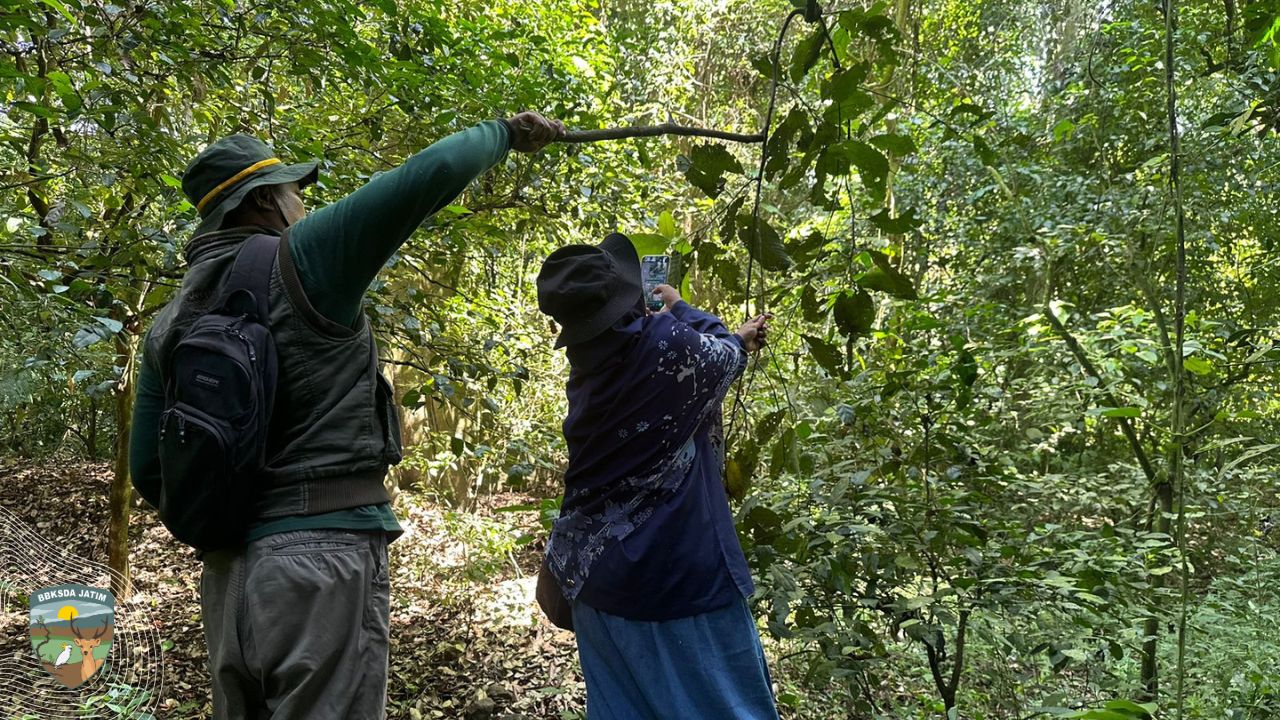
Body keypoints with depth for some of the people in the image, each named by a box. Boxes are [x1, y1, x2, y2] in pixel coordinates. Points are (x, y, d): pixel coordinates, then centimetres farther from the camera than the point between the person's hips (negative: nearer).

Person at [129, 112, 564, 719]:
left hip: (228, 571, 7)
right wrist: (504, 133, 6)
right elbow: (431, 174, -11)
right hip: (323, 556, -7)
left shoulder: (169, 325, 12)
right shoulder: (300, 260, -6)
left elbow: (150, 471, 12)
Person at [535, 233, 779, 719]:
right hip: (681, 569, -6)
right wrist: (678, 308, 23)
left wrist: (738, 339, 31)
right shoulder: (666, 342, -17)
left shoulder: (587, 365, 2)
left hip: (597, 571, 7)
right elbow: (723, 358, 7)